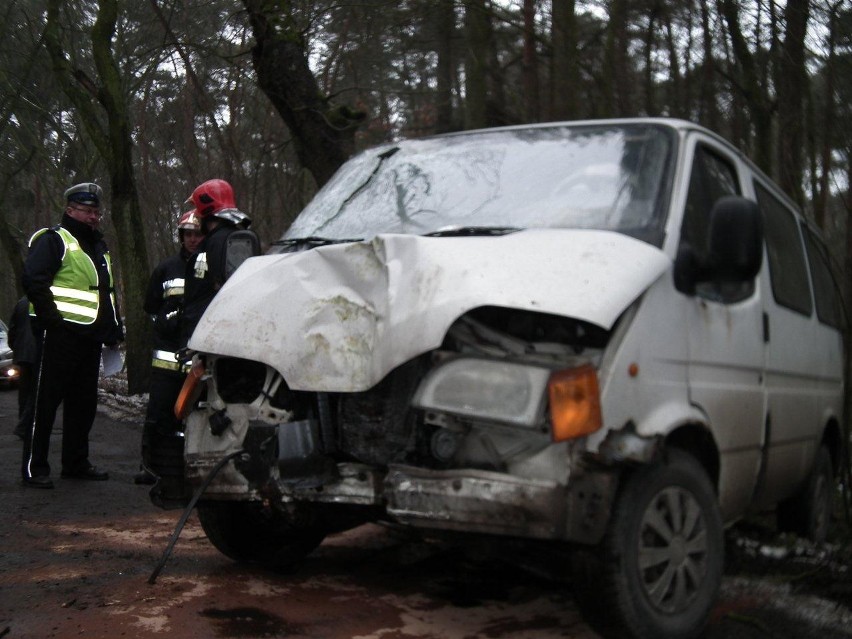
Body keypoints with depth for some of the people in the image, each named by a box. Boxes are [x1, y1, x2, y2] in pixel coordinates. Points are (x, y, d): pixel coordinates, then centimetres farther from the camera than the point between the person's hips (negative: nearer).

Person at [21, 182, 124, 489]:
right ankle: (34, 468, 2)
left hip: (89, 337, 9)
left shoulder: (99, 246, 21)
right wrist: (54, 319, -18)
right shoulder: (53, 240, -6)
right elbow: (34, 281, -17)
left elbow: (108, 293, 27)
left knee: (83, 403, 12)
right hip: (60, 336, -9)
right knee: (46, 402, -4)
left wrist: (114, 331, 18)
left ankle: (76, 463, 22)